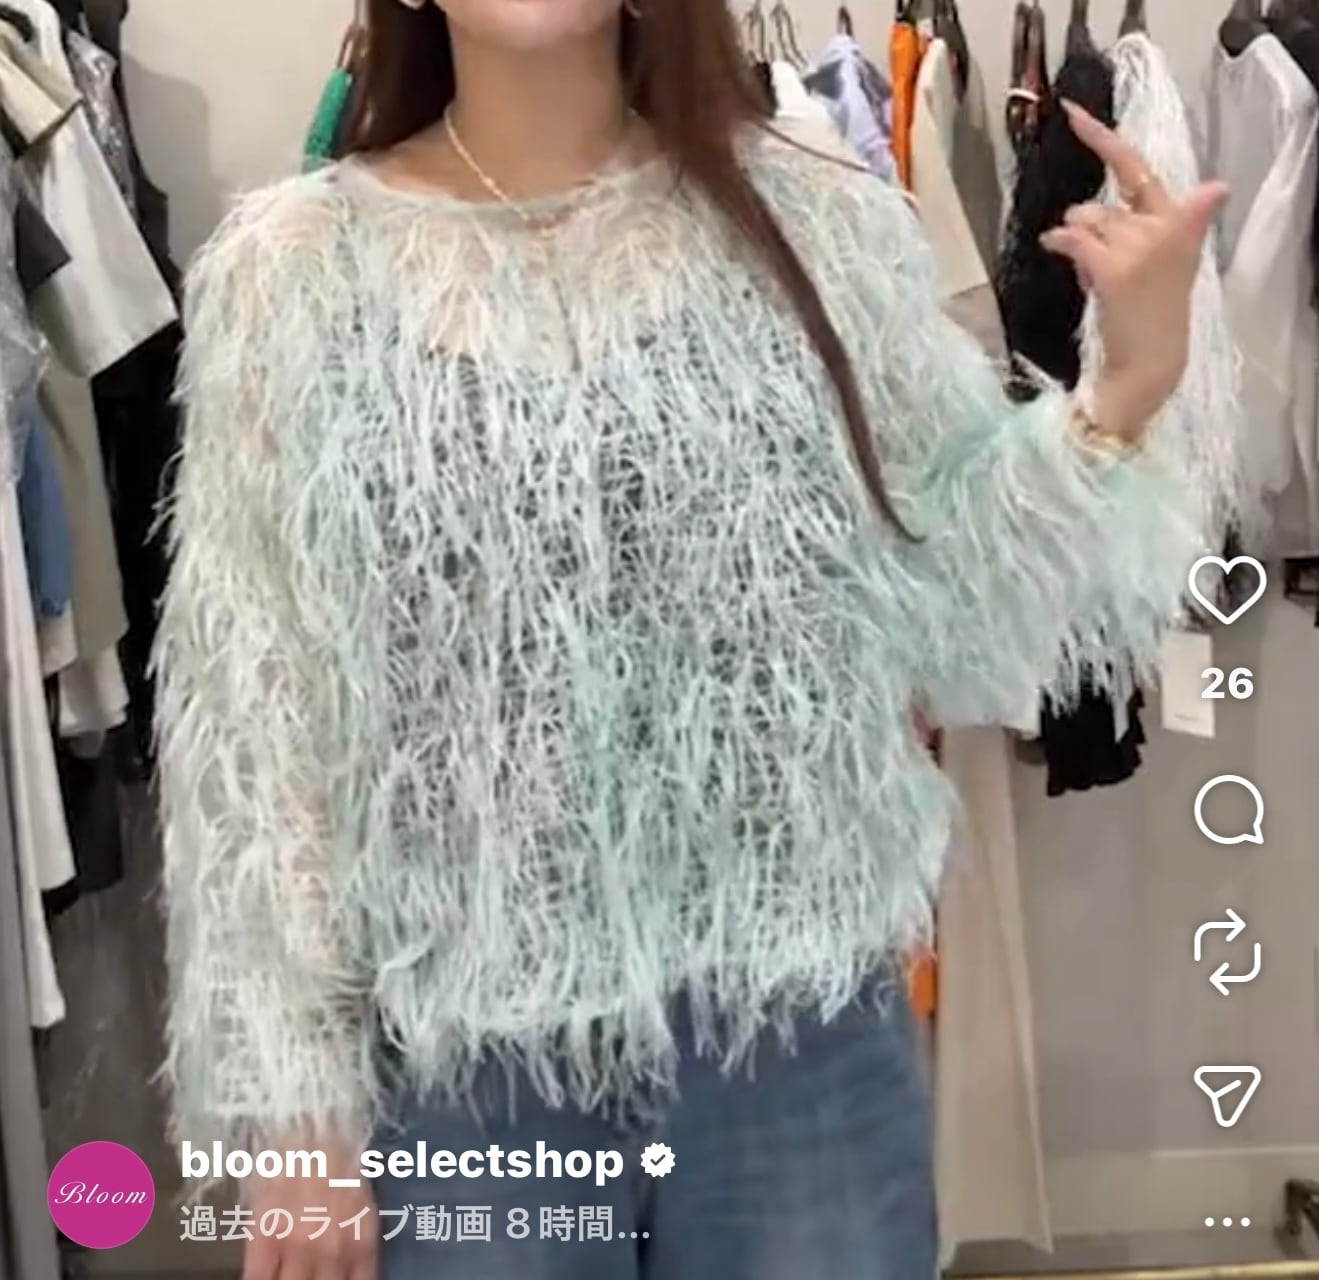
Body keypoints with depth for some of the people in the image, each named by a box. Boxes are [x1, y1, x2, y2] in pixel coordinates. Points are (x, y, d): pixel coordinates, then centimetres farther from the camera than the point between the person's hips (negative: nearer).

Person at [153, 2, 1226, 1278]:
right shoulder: (289, 268, -4)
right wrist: (293, 1100, -2)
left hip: (802, 1027, 1)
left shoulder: (819, 223, -2)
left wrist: (1126, 390, -11)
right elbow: (248, 720, -2)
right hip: (460, 1055, 0)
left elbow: (957, 626, 2)